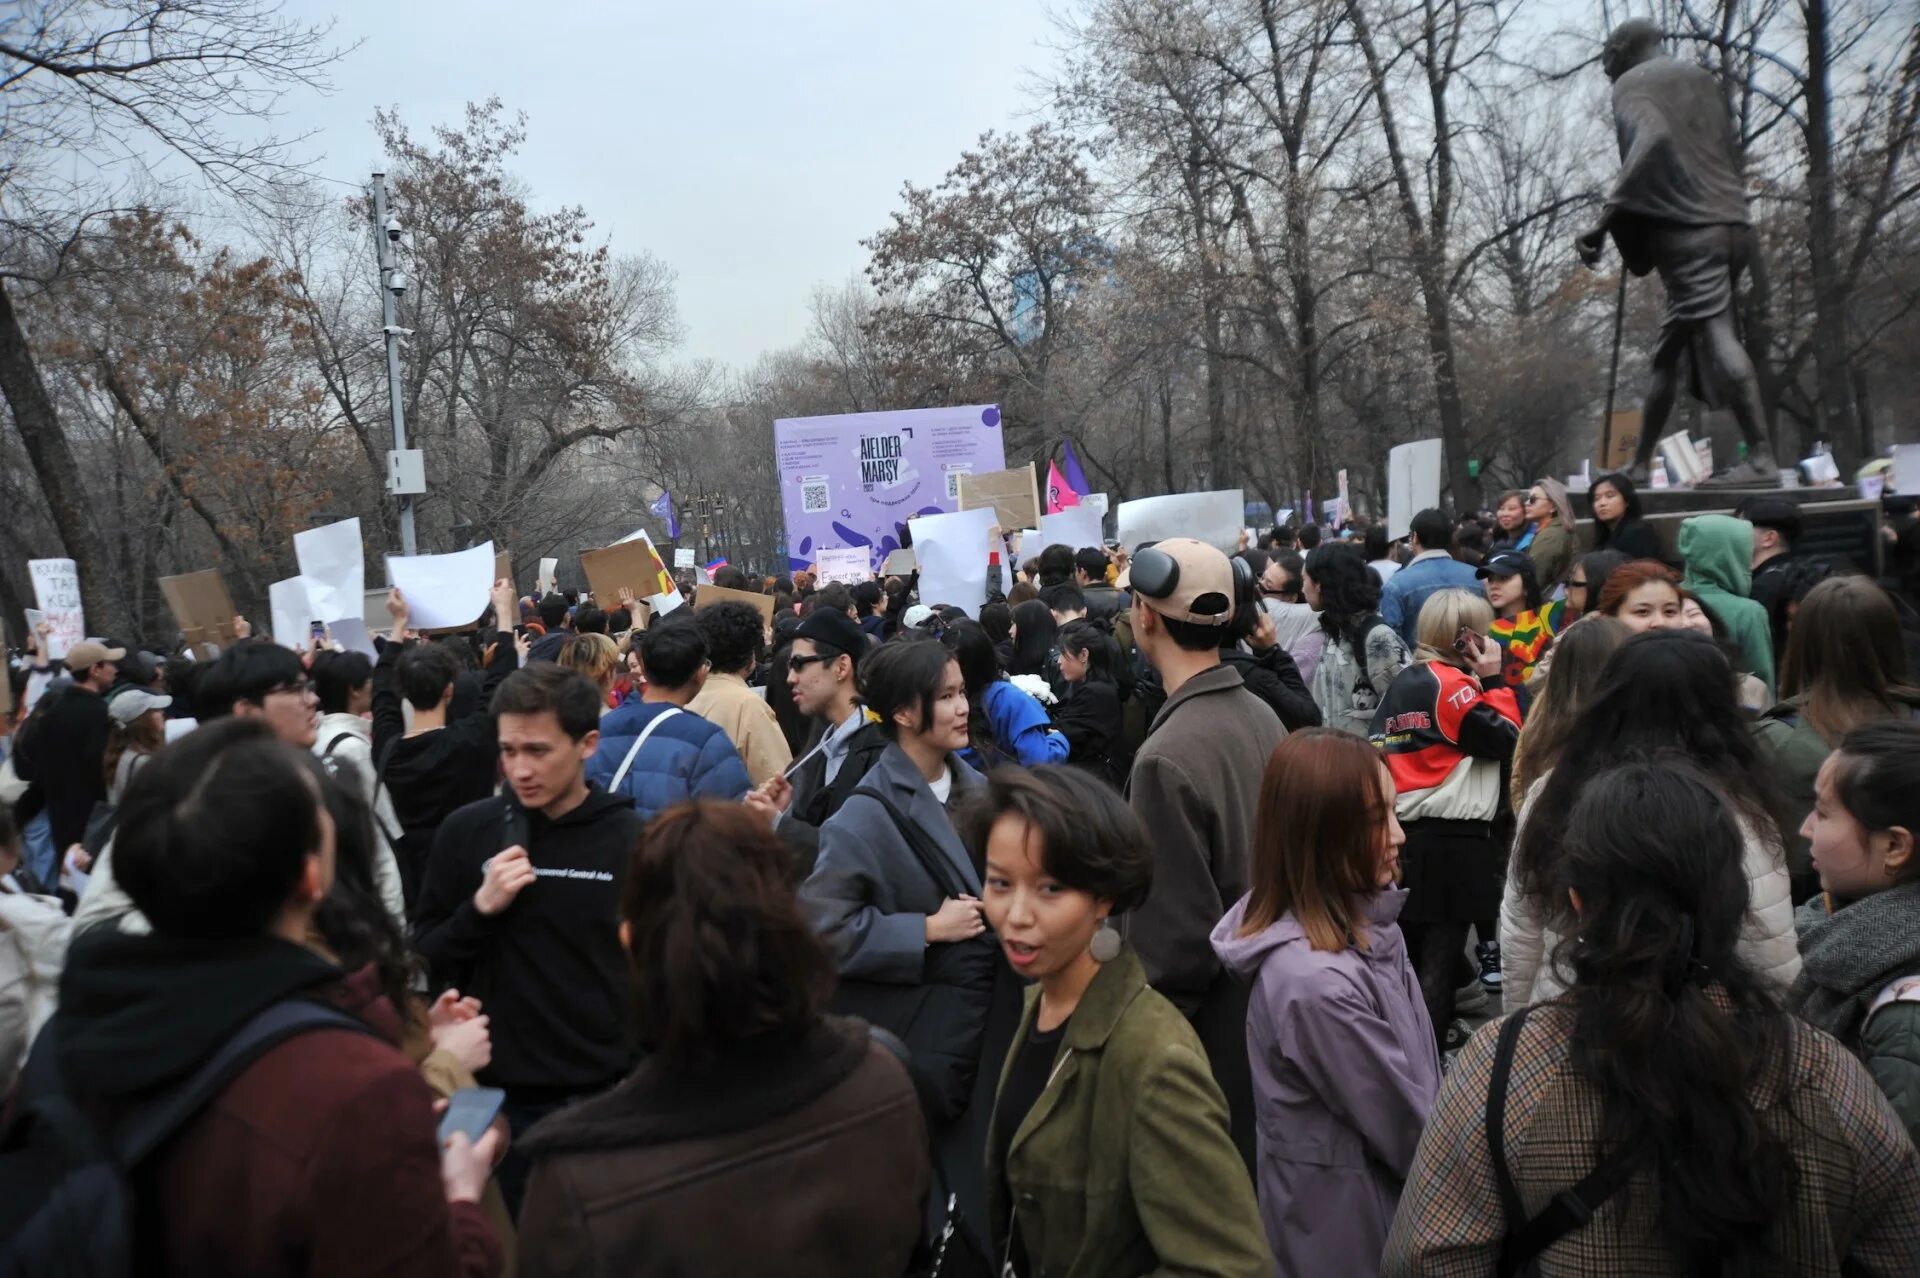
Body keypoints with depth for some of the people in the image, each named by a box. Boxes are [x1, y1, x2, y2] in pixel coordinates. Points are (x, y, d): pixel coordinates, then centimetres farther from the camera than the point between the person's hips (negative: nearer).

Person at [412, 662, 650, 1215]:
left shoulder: (633, 841, -8)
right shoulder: (466, 831, -5)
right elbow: (425, 962, 1)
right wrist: (480, 909, -16)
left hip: (610, 1095, -1)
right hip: (503, 1096, 1)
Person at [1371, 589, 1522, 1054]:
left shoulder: (1402, 683, 12)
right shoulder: (1452, 684, -12)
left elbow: (1381, 749, 14)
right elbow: (1507, 742, -10)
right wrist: (1493, 679, -4)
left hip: (1409, 832, 8)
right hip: (1452, 839, -8)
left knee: (1417, 946, 17)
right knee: (1440, 951, -3)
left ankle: (1438, 1033, 32)